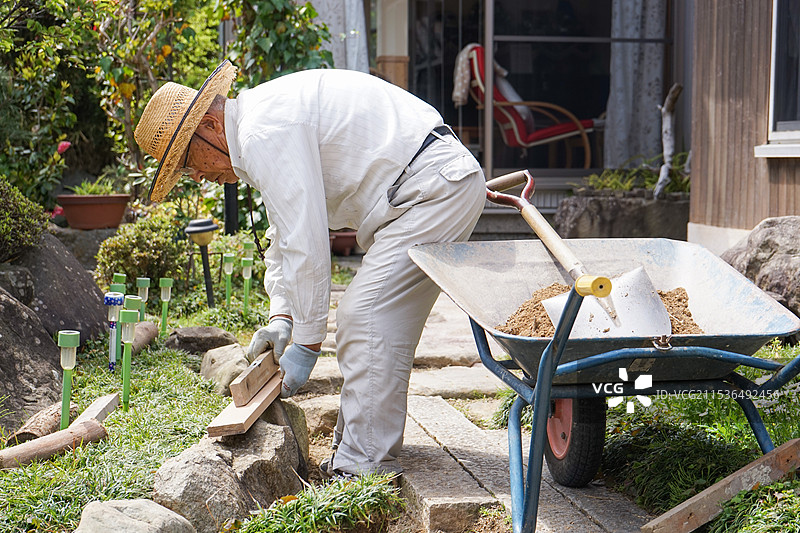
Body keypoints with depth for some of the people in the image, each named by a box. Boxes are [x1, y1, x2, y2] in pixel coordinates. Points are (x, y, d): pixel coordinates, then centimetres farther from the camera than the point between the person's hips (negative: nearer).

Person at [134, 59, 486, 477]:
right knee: (376, 322, 13)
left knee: (368, 320, -13)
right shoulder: (263, 118, 17)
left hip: (435, 187, -11)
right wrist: (281, 317, 13)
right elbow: (286, 233, 24)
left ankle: (364, 469, -8)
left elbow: (306, 242, -19)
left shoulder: (263, 133, -17)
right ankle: (354, 453, 21)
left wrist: (306, 343, -11)